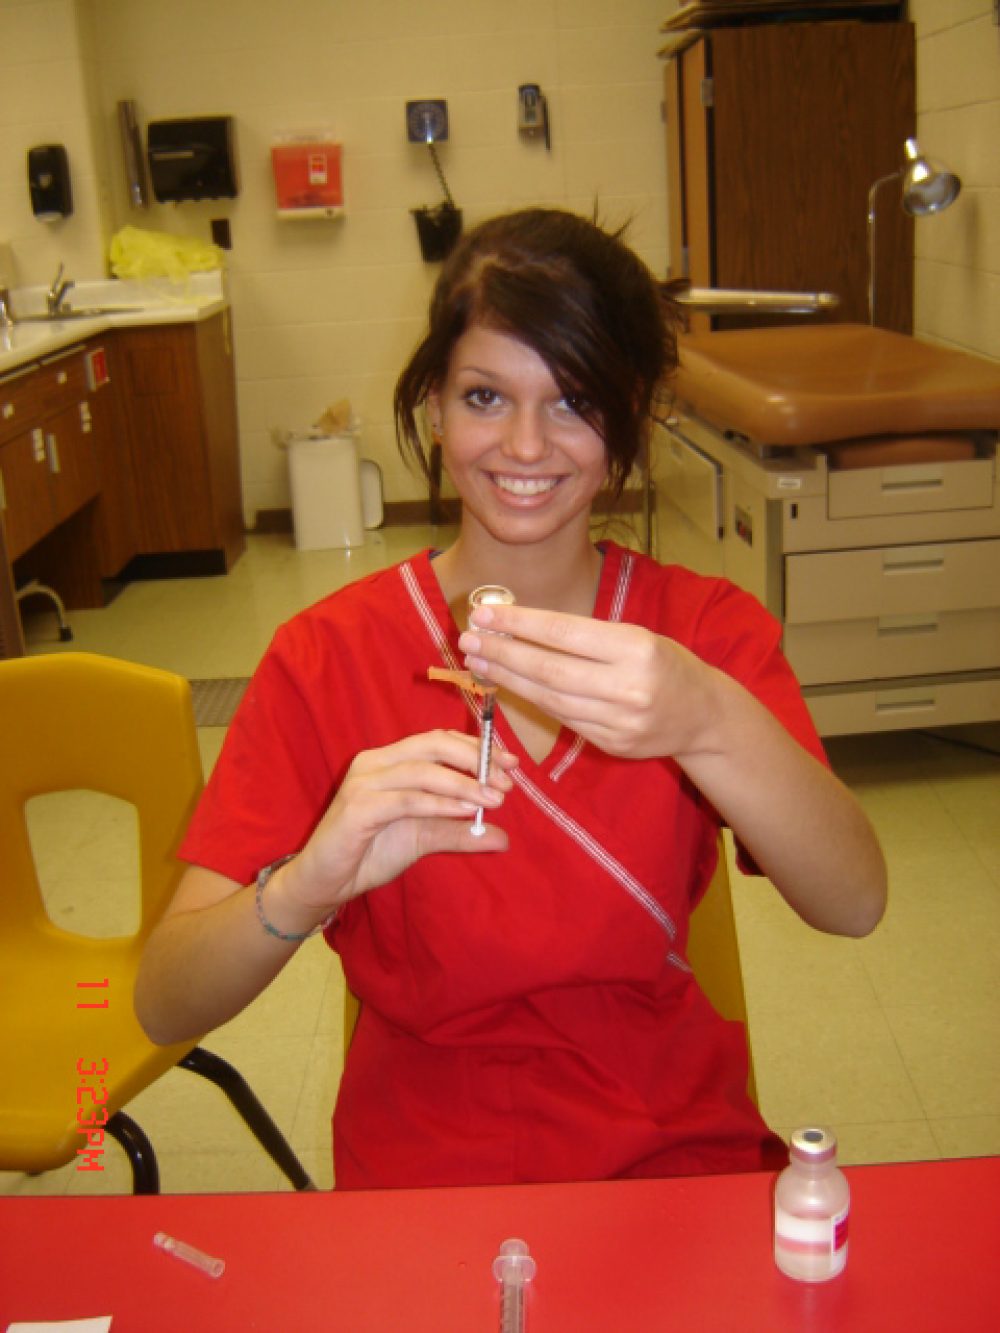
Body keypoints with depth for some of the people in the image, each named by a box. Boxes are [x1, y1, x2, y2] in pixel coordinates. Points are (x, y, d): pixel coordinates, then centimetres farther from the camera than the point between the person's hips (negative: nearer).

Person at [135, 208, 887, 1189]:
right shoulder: (326, 655, -6)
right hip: (424, 1168, -1)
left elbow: (855, 905, -17)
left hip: (679, 1153, 2)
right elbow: (164, 1007, -12)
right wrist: (309, 885, -32)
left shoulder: (706, 628, -1)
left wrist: (709, 723, -35)